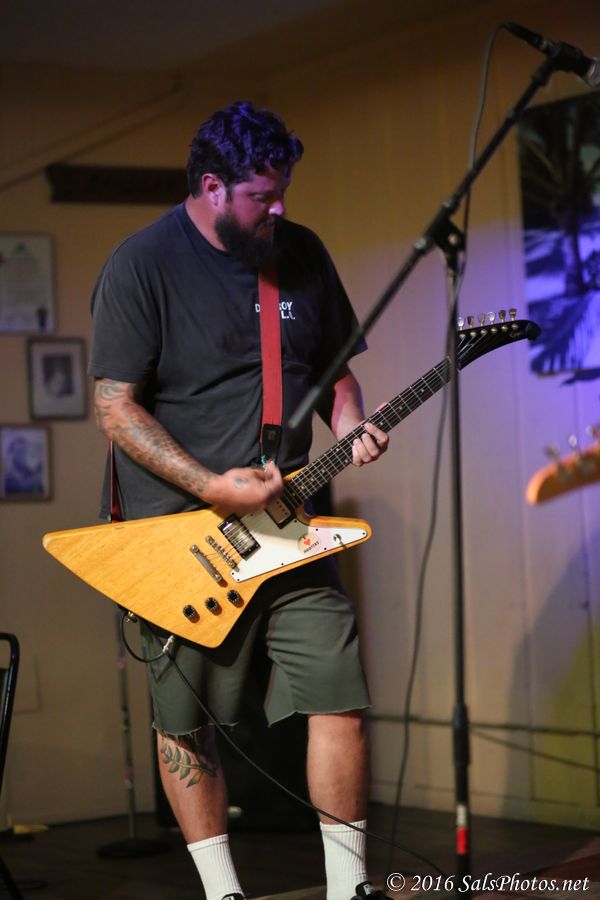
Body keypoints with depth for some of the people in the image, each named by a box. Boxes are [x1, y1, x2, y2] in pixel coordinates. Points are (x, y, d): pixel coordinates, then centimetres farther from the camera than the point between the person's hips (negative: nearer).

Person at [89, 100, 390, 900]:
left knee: (339, 695, -4)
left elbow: (333, 367, 18)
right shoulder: (143, 264, -10)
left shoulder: (302, 252, 7)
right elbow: (116, 408, -12)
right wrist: (212, 488, -20)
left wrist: (349, 428, -4)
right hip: (179, 530, -4)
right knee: (184, 722, 4)